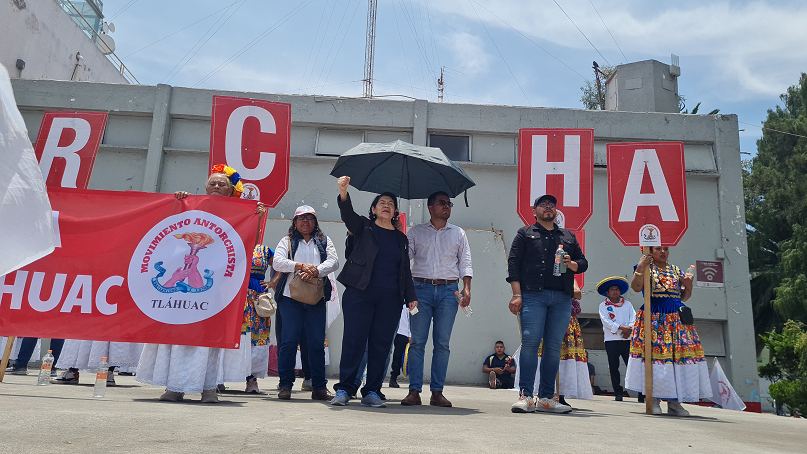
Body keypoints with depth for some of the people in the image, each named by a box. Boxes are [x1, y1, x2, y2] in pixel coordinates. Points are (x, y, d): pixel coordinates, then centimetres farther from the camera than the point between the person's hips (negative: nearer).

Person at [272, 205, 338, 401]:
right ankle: (285, 386, 6)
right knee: (289, 341, -3)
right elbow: (277, 262, -3)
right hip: (291, 297, -1)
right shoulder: (287, 241, 12)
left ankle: (319, 387, 10)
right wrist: (301, 265, -17)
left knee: (317, 343, 3)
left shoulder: (324, 241, 16)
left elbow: (334, 262, 0)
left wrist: (316, 271, -18)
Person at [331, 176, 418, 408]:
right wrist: (343, 192, -30)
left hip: (390, 299, 3)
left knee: (381, 344, 3)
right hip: (360, 293, -3)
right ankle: (344, 390, 3)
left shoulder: (401, 238, 19)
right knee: (354, 340, -5)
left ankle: (371, 392, 11)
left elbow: (406, 270, 19)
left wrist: (411, 296, 9)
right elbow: (348, 214, -11)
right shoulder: (364, 227, 9)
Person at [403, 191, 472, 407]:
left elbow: (465, 263, 12)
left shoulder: (458, 233, 16)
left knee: (442, 343, -1)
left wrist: (466, 288, -1)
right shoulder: (415, 232, 12)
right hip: (421, 288, -1)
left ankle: (437, 392, 5)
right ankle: (414, 391, 1)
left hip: (448, 291, 1)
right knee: (417, 342, -4)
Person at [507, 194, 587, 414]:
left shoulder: (568, 236, 24)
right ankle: (526, 396, -8)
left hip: (562, 298, 3)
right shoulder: (525, 233, 14)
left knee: (554, 347, 1)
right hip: (533, 295, -3)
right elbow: (513, 262, 4)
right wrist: (517, 294, -7)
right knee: (530, 342, -12)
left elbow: (583, 262, 24)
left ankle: (546, 398, 8)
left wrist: (571, 264, -1)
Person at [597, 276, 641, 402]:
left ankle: (641, 393, -4)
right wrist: (621, 328, -16)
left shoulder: (627, 304, 17)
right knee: (614, 368, 0)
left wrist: (629, 329, -14)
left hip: (627, 339, 1)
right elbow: (606, 321, -5)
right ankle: (618, 393, 7)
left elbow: (633, 318, 6)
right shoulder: (603, 306, 8)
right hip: (611, 340, -1)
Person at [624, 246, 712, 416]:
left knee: (680, 353, -3)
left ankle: (674, 402, 2)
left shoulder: (676, 270, 19)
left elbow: (684, 296, 21)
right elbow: (636, 287, -9)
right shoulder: (646, 267, 7)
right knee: (653, 353, -9)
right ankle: (653, 399, 1)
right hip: (652, 318, -4)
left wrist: (688, 285, 3)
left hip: (676, 317, 4)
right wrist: (640, 267, -14)